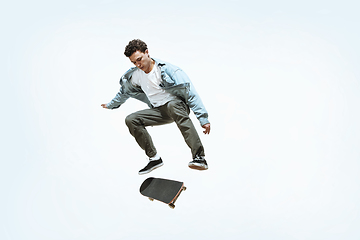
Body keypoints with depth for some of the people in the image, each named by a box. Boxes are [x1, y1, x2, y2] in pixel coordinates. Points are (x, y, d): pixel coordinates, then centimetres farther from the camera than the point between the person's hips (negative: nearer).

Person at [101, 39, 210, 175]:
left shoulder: (166, 70, -18)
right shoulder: (135, 75, 2)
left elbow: (191, 93, -19)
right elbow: (125, 92, 26)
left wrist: (203, 119, -24)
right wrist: (111, 105, 41)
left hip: (177, 105, -6)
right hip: (159, 111, 6)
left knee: (172, 105, -41)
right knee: (131, 120, -12)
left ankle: (199, 157, -49)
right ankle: (154, 158, -8)